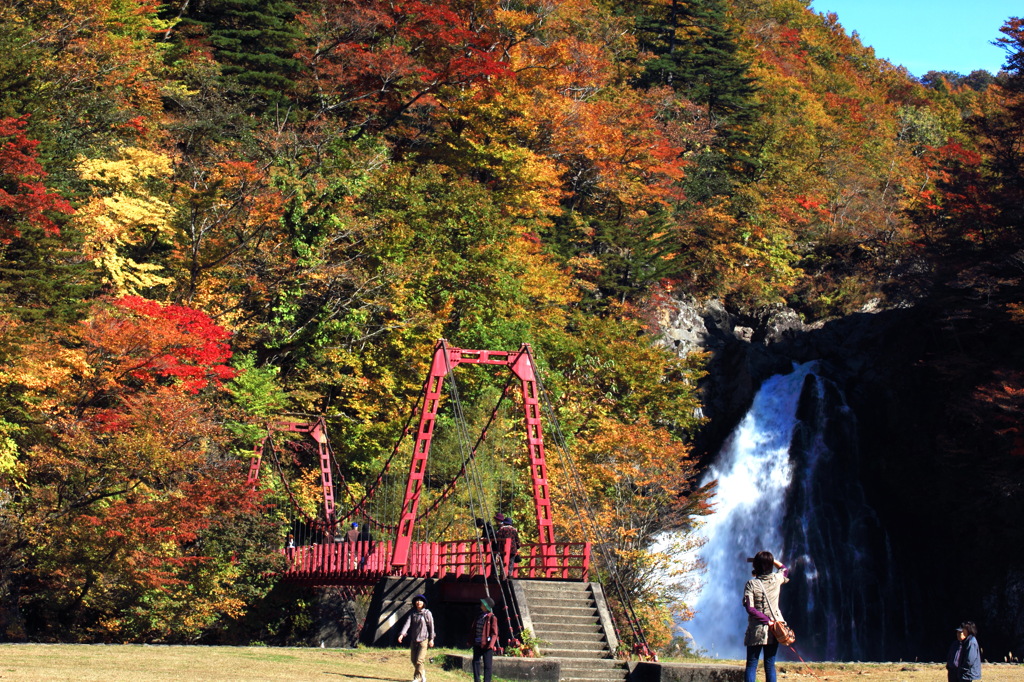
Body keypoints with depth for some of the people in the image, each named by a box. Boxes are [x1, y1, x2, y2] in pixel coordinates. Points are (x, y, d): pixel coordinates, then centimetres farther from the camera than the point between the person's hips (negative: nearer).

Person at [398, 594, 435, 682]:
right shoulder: (412, 613, 6)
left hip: (423, 639, -5)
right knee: (414, 660, 10)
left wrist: (431, 639, -5)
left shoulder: (427, 613, -4)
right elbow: (407, 624, -3)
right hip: (413, 640, 5)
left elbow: (431, 626, -2)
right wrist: (402, 634, -16)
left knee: (419, 660, -12)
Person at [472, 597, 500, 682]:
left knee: (487, 665, -1)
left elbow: (494, 633, -11)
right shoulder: (479, 616, 12)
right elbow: (474, 629, 20)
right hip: (477, 644, 6)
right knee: (475, 662, 5)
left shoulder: (492, 618, -7)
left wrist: (491, 644, -21)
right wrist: (471, 641, 17)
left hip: (486, 645, -6)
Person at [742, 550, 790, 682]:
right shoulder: (777, 579, -3)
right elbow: (785, 569, 22)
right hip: (773, 631, 3)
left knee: (751, 665, 3)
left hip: (756, 631, -3)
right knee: (770, 665, 8)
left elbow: (750, 608, -17)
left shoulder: (751, 584, -11)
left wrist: (767, 620, -12)